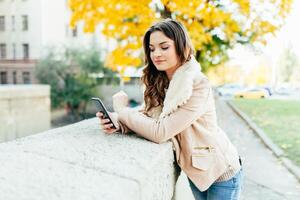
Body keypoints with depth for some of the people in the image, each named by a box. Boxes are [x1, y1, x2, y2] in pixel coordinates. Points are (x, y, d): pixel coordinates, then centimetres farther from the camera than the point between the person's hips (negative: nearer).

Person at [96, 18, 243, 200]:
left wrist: (122, 109, -20)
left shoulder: (198, 85, -27)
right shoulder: (160, 82, -4)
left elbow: (160, 132, -31)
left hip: (221, 173, -6)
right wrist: (118, 122, -29)